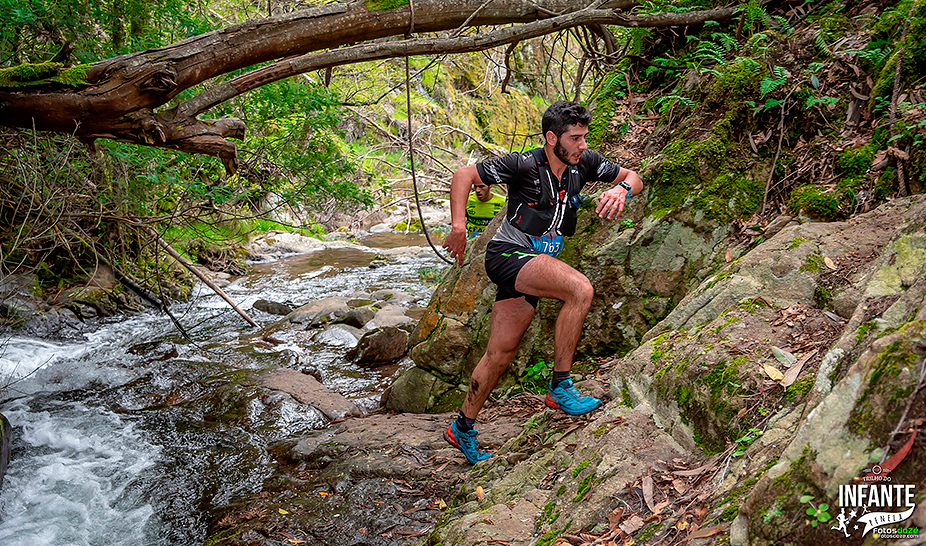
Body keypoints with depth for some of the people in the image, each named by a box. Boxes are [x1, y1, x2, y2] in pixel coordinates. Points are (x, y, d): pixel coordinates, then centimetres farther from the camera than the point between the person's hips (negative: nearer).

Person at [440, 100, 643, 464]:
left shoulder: (584, 163, -1)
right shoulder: (523, 165, -16)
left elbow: (633, 177, 7)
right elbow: (463, 176, -10)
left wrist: (620, 190, -17)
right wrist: (458, 227, -19)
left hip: (536, 265, 7)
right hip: (507, 255, -6)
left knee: (501, 354, 9)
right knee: (580, 289, -28)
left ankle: (463, 429, 24)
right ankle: (560, 387, -16)